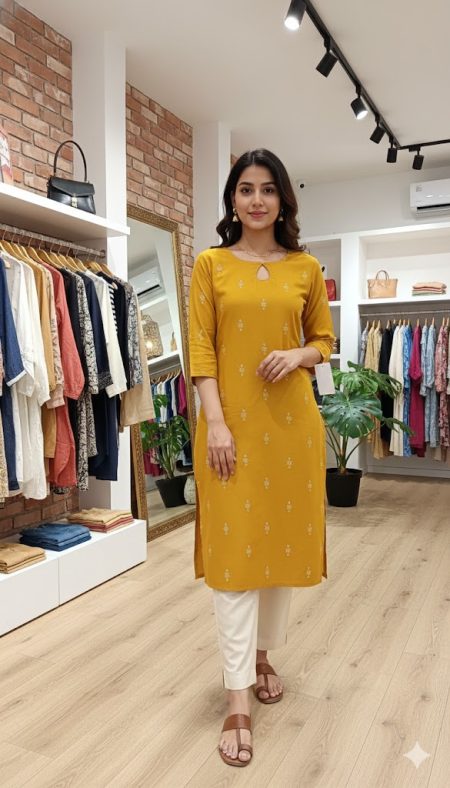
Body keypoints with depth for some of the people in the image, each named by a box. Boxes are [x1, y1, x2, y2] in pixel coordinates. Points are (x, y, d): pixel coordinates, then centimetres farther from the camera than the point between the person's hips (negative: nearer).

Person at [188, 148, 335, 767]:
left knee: (283, 540, 11)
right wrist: (216, 422, -12)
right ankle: (238, 699, 9)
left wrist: (298, 355, -9)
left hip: (292, 419, 3)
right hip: (232, 419, -2)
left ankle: (262, 653, 35)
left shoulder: (306, 268, 8)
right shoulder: (210, 264, 3)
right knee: (235, 549, -2)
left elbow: (324, 340, 14)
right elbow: (200, 351, -3)